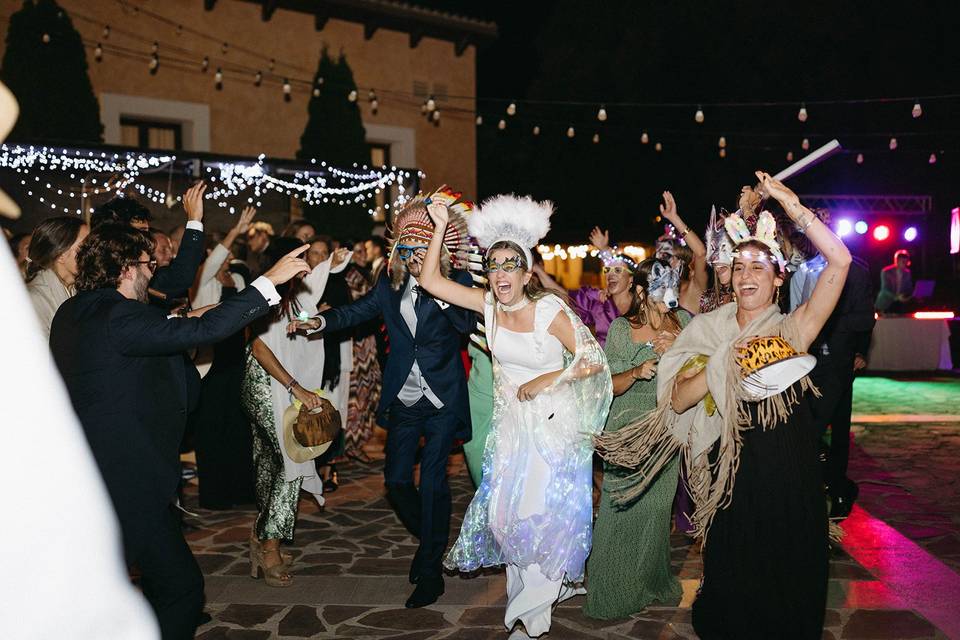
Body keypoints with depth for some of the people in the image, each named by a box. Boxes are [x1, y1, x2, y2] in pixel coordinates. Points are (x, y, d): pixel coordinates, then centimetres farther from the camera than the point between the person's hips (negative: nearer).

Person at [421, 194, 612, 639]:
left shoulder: (549, 310, -18)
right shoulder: (489, 304, -4)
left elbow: (594, 361, -15)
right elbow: (431, 281, -7)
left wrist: (545, 380, -17)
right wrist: (440, 228, -11)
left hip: (552, 424, -5)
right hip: (511, 423, 5)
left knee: (543, 513, 2)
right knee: (507, 510, 10)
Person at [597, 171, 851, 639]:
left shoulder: (792, 331, -4)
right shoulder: (710, 332, 1)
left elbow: (839, 261, -17)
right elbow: (678, 400, -8)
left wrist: (789, 202, -18)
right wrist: (726, 363, -18)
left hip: (789, 473, -1)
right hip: (733, 471, 1)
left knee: (788, 574, 13)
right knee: (732, 572, 13)